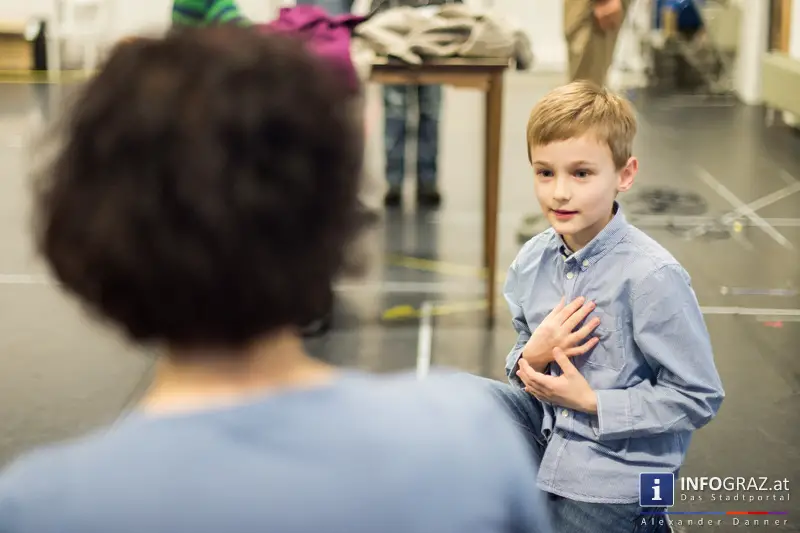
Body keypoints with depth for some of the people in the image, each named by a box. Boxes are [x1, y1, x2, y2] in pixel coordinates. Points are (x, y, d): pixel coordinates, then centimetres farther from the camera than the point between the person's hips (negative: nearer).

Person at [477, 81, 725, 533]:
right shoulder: (532, 261, -4)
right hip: (548, 427, 6)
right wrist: (531, 358, -14)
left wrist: (591, 401, -21)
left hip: (613, 474, -6)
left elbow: (700, 398, -19)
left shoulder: (652, 276, -22)